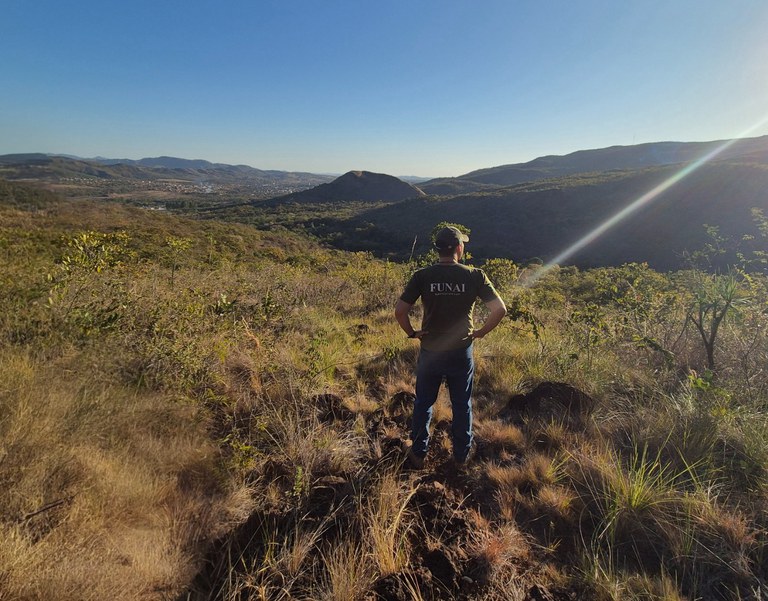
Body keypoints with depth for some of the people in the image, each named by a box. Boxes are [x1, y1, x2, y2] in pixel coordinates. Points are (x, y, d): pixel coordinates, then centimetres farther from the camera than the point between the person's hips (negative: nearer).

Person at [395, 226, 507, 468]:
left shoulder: (422, 276, -11)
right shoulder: (475, 276, -10)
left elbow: (400, 311, -15)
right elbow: (500, 309, -13)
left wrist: (412, 333, 0)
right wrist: (480, 332, 0)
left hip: (430, 352, 0)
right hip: (461, 353, 0)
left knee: (423, 404, 19)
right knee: (462, 406, 19)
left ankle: (418, 454, 32)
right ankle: (461, 456, 35)